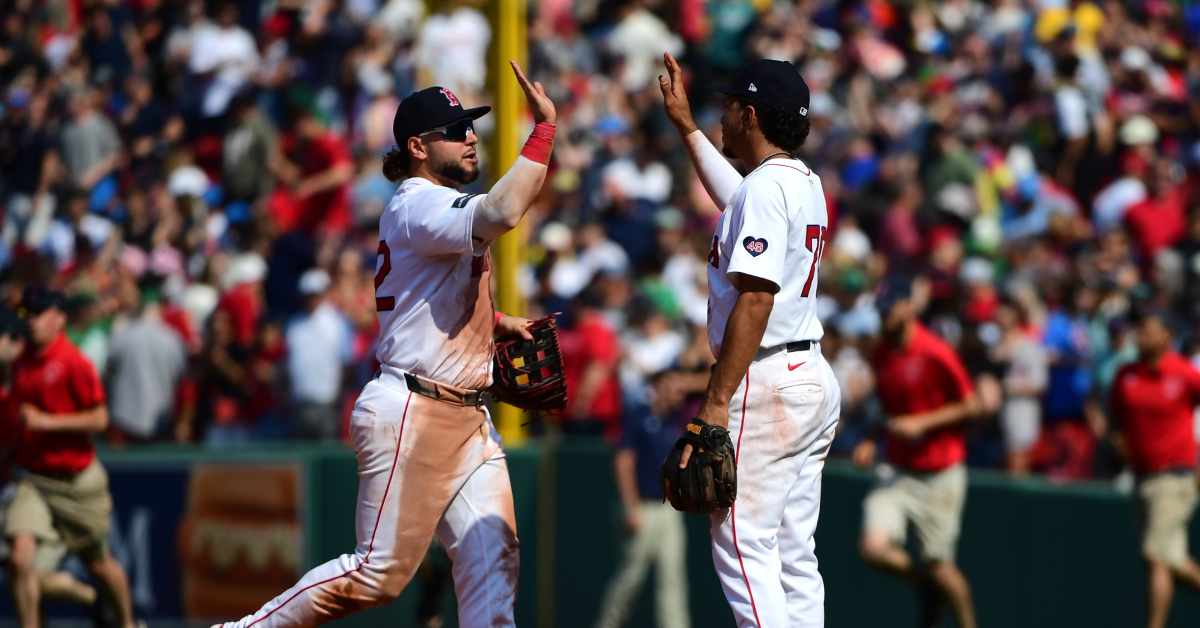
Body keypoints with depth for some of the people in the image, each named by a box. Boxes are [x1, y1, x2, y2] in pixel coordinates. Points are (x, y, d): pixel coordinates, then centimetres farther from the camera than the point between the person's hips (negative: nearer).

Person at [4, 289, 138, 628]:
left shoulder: (74, 363, -15)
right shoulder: (22, 362, 6)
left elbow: (99, 419, -18)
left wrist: (47, 421, -22)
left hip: (77, 480, -4)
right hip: (33, 479, 4)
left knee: (98, 562, 13)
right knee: (21, 558, -16)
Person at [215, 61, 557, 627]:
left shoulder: (440, 208, 18)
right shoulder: (417, 205, -14)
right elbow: (500, 214, -34)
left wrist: (497, 322, 16)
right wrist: (544, 128, -28)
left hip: (467, 415, 10)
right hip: (411, 414, -10)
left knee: (491, 556, -1)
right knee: (380, 573, -7)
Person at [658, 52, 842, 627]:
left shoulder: (765, 187, -14)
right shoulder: (806, 185, 16)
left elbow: (755, 300, -22)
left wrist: (717, 401, -24)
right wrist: (684, 124, 46)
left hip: (766, 384, -10)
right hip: (812, 379, 10)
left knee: (743, 544, -10)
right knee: (794, 554, 10)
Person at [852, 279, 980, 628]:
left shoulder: (935, 353, -14)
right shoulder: (881, 354, 6)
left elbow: (970, 406, -10)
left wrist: (922, 423, -19)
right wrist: (871, 442, 4)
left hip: (941, 476, -5)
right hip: (901, 474, 5)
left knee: (938, 565, -1)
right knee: (874, 548, -14)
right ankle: (926, 581, 16)